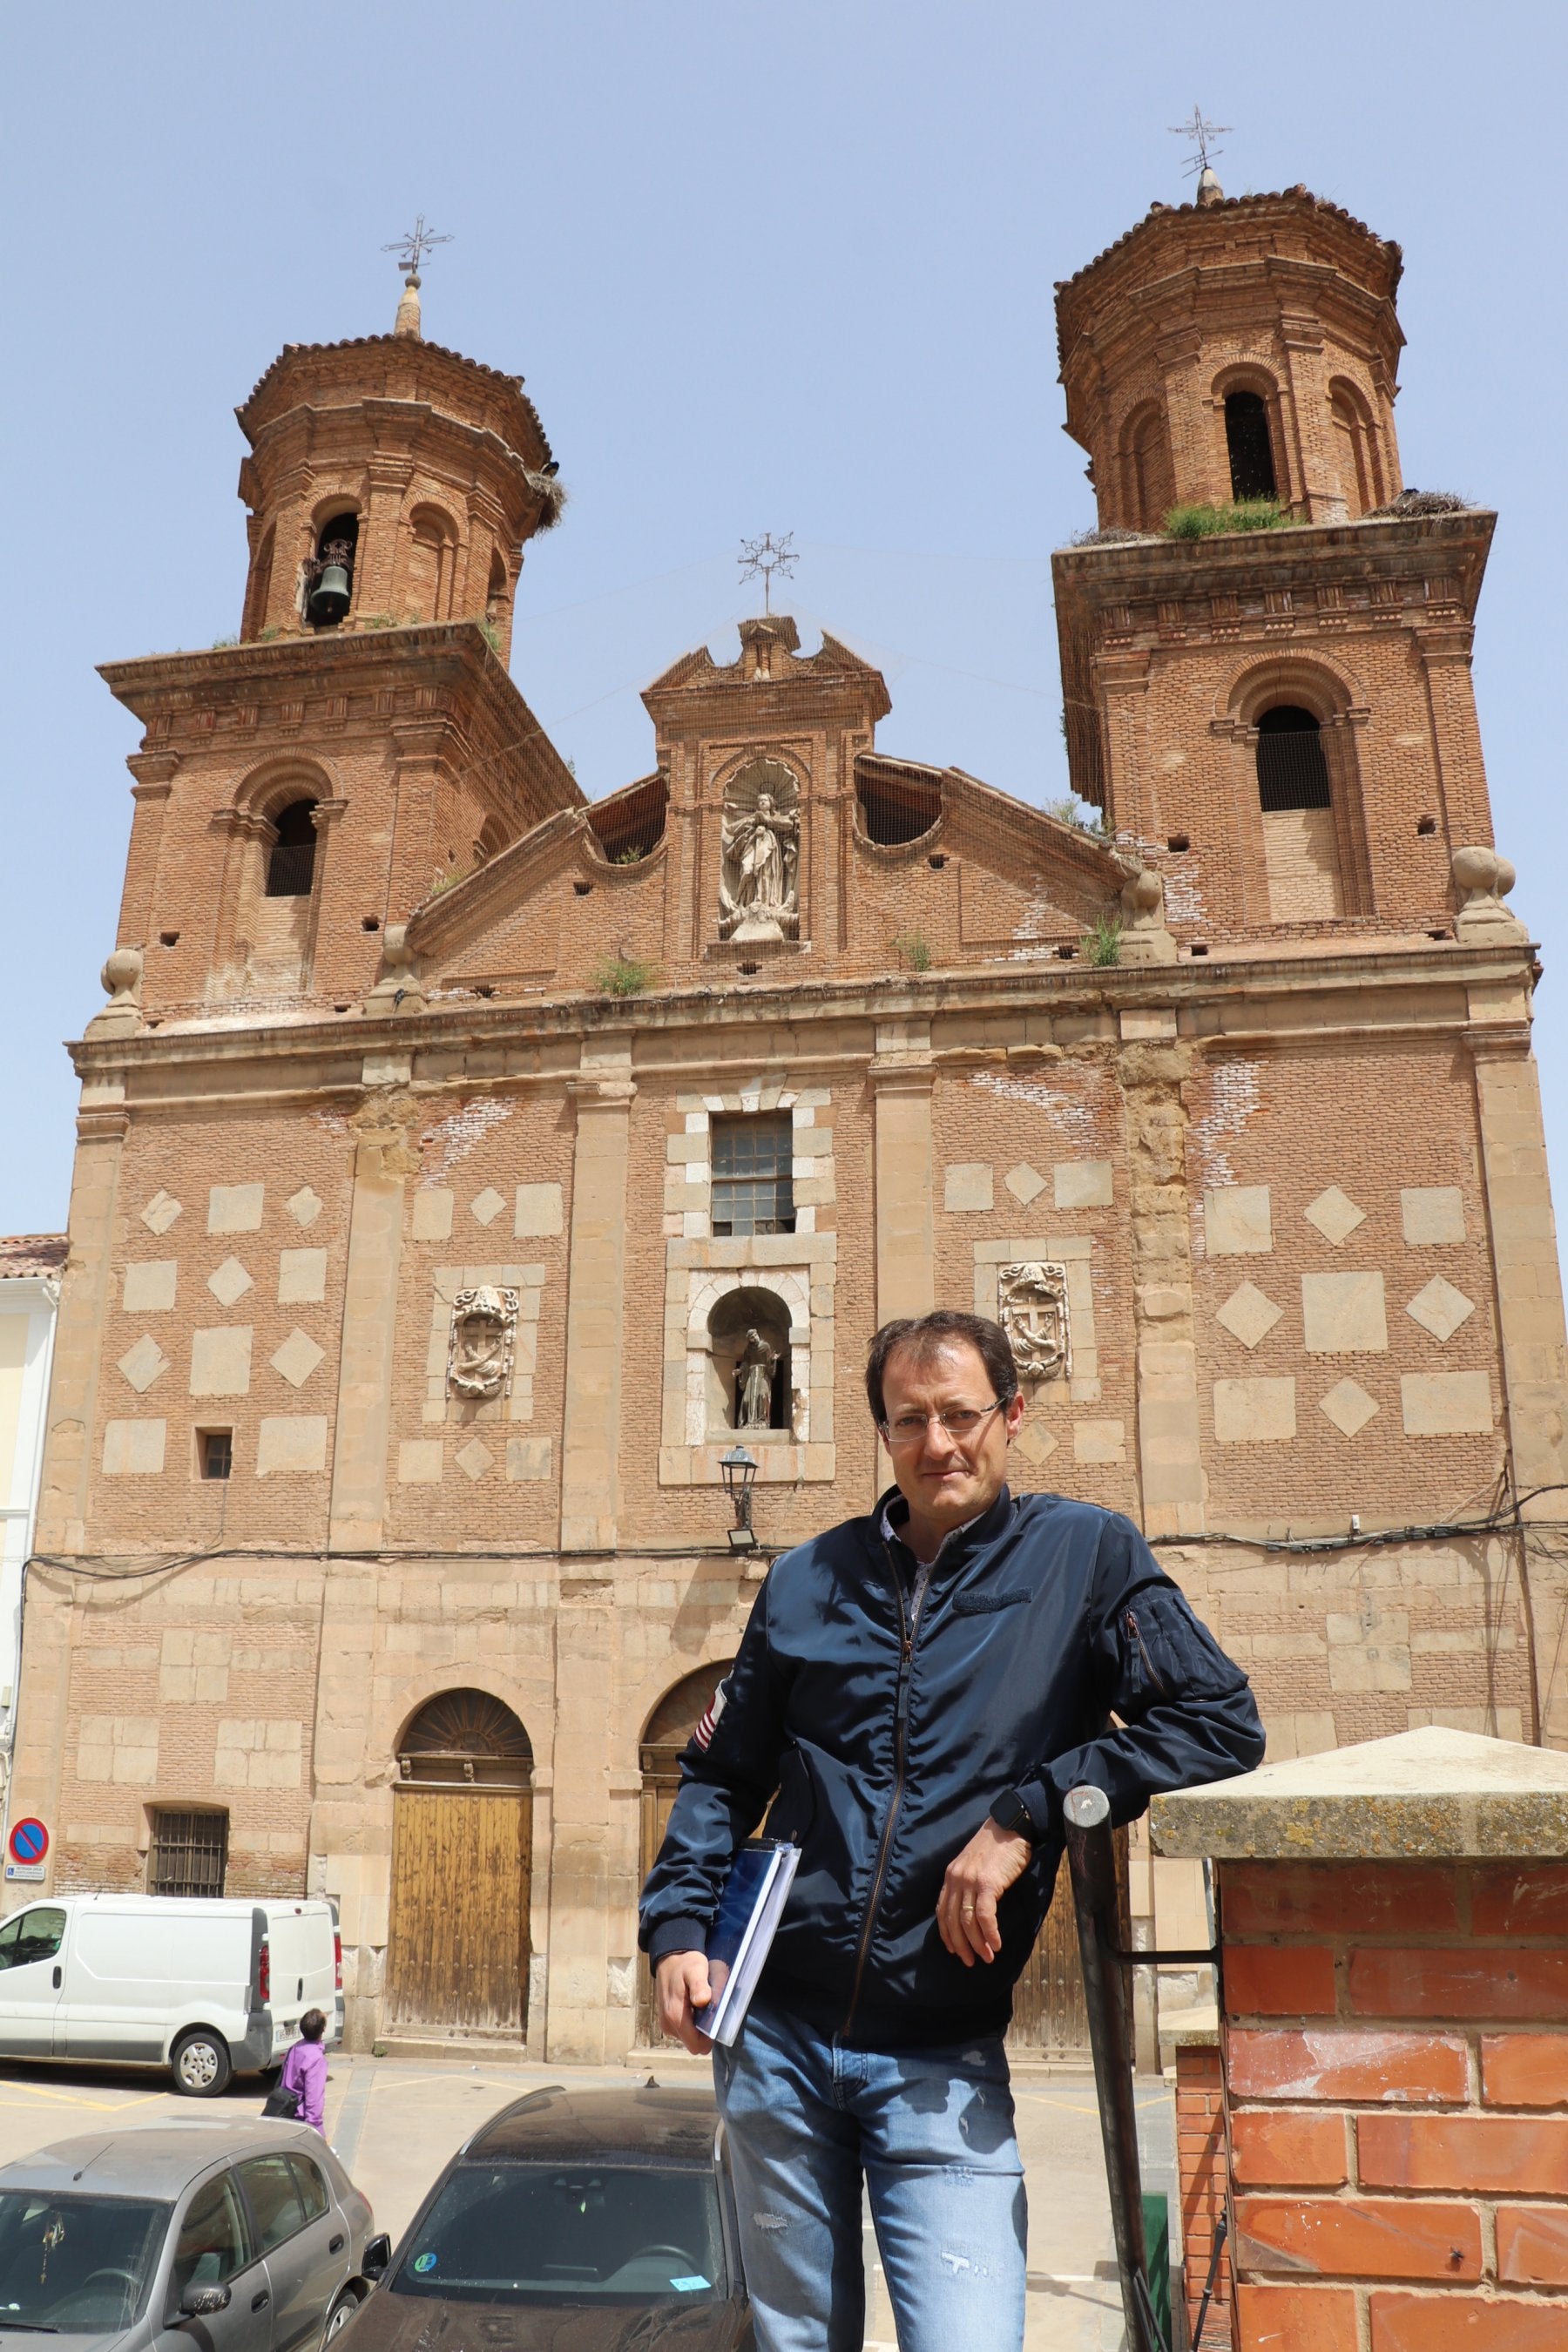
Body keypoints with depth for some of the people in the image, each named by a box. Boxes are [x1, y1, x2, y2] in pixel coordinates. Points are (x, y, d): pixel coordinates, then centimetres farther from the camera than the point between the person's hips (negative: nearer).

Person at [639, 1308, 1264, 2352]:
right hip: (778, 2038, 3)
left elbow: (1222, 1722, -11)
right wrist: (677, 1926, 0)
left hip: (943, 2063, -3)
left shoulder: (1086, 1554, -3)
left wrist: (1026, 1817, -17)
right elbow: (722, 1773, 14)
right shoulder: (808, 1579, 6)